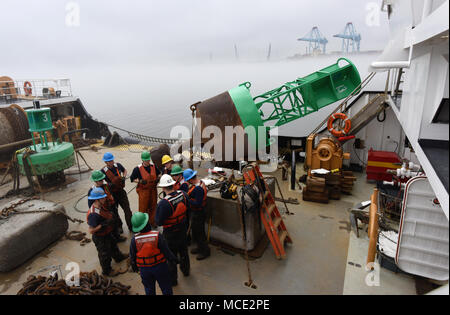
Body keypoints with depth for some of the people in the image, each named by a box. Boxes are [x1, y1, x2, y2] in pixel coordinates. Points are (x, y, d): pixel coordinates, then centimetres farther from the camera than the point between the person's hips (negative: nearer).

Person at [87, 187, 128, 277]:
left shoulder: (101, 206, -8)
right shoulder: (93, 214, -37)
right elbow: (91, 230, -34)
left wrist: (111, 216, -4)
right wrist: (102, 224, -38)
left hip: (107, 233, 9)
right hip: (100, 238, -9)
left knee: (113, 245, 32)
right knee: (105, 254, 13)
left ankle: (118, 257, 60)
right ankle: (106, 271, 38)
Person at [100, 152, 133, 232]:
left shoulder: (118, 165, -6)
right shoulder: (103, 171, -15)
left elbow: (124, 170, 16)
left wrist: (124, 177, -4)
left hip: (121, 191, 2)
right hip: (112, 194, -2)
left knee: (127, 210, 2)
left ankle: (131, 227, 15)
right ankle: (119, 227, 36)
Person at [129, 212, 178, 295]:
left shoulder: (134, 239, -19)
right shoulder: (157, 236, -25)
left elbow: (132, 256, -5)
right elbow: (166, 251, -15)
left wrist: (134, 267, 15)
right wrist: (174, 259, 3)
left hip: (144, 269, 2)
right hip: (159, 266, -2)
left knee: (149, 289, 25)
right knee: (165, 286, 20)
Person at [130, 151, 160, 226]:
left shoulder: (153, 166, 0)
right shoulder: (138, 169, -12)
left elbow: (158, 173, 18)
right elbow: (132, 179, -4)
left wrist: (158, 179, -2)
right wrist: (140, 181, -20)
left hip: (153, 190, 4)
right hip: (143, 190, -4)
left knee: (153, 206, 14)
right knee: (143, 208, 3)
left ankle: (152, 222, 31)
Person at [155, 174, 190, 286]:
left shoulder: (164, 203, -34)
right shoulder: (183, 194, -17)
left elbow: (159, 222, -23)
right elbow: (187, 209, 0)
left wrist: (158, 209, -10)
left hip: (171, 233, -5)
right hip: (183, 229, 5)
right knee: (183, 250, 28)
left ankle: (173, 279, 34)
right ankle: (185, 270, 51)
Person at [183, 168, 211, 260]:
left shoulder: (197, 188, -30)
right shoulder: (201, 182, 0)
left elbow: (198, 204, -32)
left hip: (197, 214, -10)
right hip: (200, 212, 10)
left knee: (198, 233, 5)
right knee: (199, 231, 23)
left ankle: (205, 251, 21)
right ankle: (200, 247, 40)